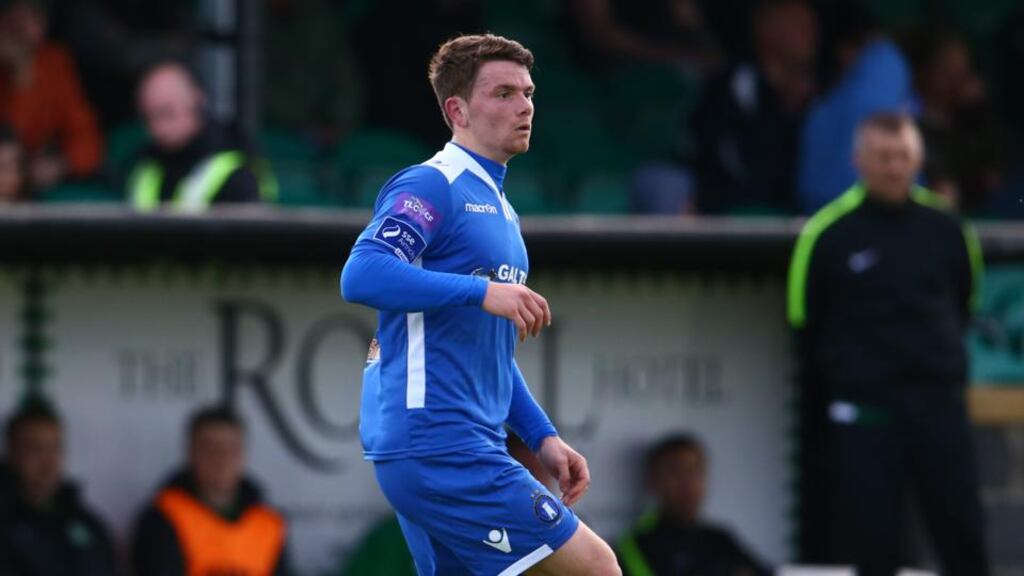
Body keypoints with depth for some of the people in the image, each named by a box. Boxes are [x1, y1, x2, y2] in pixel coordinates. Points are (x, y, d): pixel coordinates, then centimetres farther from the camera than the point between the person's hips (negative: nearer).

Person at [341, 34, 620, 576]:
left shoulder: (498, 208, 23)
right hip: (437, 444, -10)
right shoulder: (432, 186, -8)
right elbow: (361, 275, -24)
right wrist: (483, 291, -29)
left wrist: (542, 437, 19)